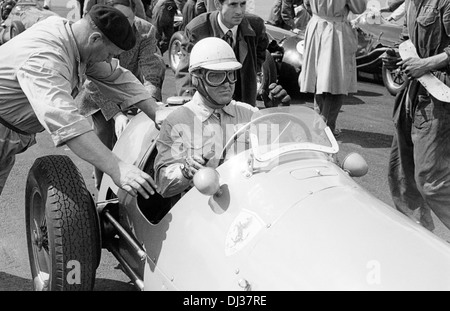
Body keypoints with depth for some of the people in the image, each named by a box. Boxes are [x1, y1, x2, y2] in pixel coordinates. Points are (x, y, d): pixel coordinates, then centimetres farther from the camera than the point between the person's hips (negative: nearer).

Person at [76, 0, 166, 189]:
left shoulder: (146, 31, -23)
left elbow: (150, 75, -28)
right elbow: (95, 83, -30)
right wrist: (116, 114, -42)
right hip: (100, 96, -1)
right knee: (104, 138, -8)